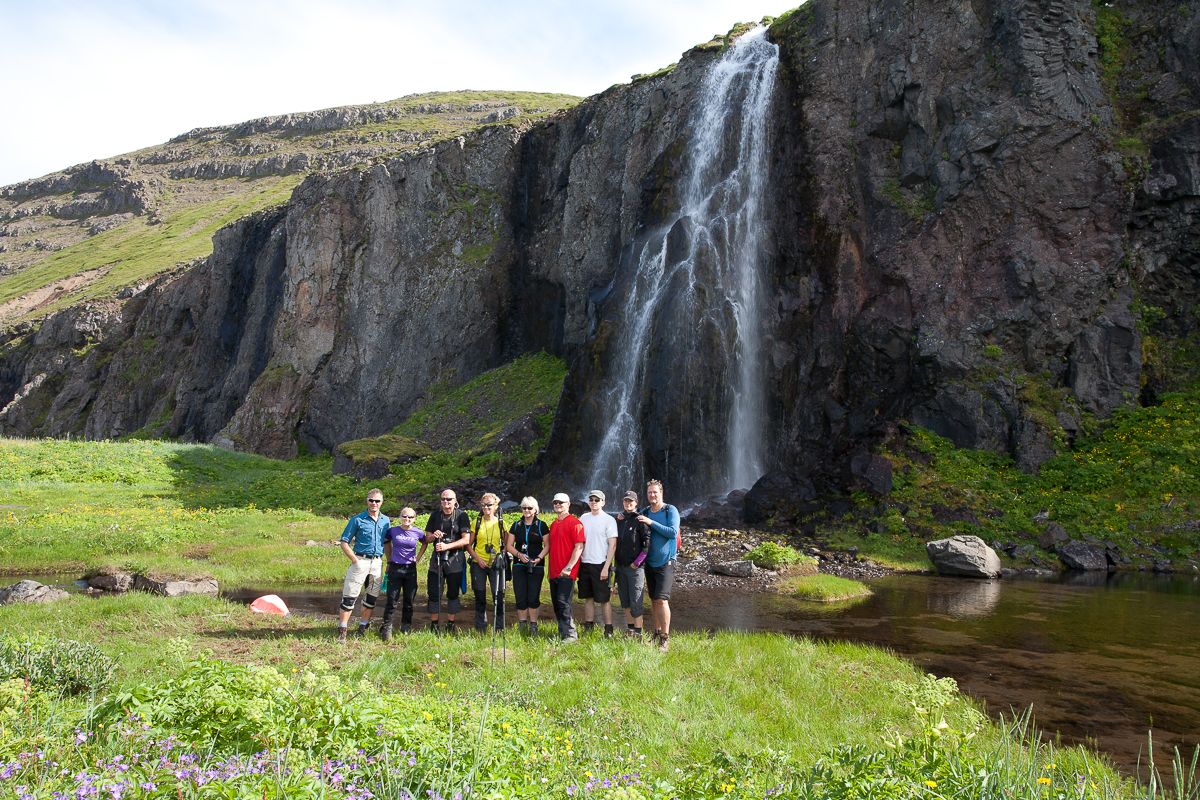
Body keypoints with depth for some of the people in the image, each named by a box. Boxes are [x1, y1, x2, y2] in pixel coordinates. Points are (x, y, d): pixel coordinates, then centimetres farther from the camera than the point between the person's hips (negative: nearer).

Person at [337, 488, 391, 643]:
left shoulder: (386, 521, 10)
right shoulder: (357, 520, -3)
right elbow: (344, 543, -2)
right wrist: (355, 560, -11)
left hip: (377, 562, 4)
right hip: (360, 560, -4)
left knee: (372, 597, 9)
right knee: (349, 596, -7)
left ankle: (363, 628, 23)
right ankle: (342, 631, -2)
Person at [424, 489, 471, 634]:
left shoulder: (461, 515, -2)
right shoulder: (435, 515, 9)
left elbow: (466, 540, -9)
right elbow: (427, 538, 11)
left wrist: (447, 546, -19)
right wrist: (433, 536, -12)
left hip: (455, 560, -2)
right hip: (437, 558, 2)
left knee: (453, 594, 5)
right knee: (434, 593, 1)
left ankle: (450, 625, 15)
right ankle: (433, 625, 12)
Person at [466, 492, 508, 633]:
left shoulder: (501, 523, 5)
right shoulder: (477, 523, 4)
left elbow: (506, 544, 12)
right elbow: (468, 544, 5)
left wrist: (501, 556, -6)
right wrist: (478, 558, -8)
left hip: (496, 565, -1)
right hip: (478, 564, 1)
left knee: (498, 596, -5)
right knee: (480, 597, 7)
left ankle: (499, 628, 8)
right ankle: (480, 629, 18)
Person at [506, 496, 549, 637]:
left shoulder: (541, 525, 3)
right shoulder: (516, 525, 10)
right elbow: (509, 545, 10)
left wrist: (539, 558, -13)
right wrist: (519, 554, -7)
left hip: (536, 566, -2)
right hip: (519, 565, 2)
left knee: (533, 596, -1)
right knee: (520, 596, 0)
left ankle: (533, 625, 11)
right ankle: (522, 624, 13)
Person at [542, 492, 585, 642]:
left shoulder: (574, 523, -8)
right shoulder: (553, 524, 17)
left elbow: (579, 547, -14)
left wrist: (568, 568, -17)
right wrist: (539, 557, 5)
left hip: (567, 573, -8)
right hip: (554, 572, 8)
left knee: (563, 603, -11)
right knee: (557, 604, 10)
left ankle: (571, 635, -4)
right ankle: (562, 633, 19)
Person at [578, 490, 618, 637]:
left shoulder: (609, 520, -5)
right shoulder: (584, 518, 12)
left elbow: (612, 545, -8)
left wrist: (606, 568, -14)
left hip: (600, 565, -5)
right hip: (584, 563, 5)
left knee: (604, 599, -3)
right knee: (588, 597, 10)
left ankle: (608, 630, 4)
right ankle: (588, 627, 18)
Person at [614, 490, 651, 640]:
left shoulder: (640, 520, -7)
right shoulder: (620, 519, 11)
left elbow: (647, 544, -12)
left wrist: (637, 562, -13)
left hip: (635, 567, -6)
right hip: (621, 566, 6)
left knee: (635, 603, -5)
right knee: (625, 601, 12)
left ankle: (638, 634, 1)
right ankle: (629, 630, 24)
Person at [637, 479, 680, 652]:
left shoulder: (671, 510, -6)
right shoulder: (644, 513, 8)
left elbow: (673, 533, -17)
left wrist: (651, 522, -19)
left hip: (665, 562, -5)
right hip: (649, 562, 5)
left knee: (662, 599, -14)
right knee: (653, 599, 10)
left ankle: (665, 639, -10)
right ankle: (657, 633, 21)